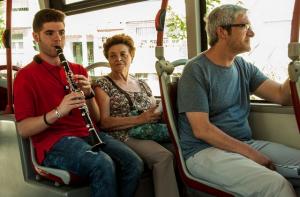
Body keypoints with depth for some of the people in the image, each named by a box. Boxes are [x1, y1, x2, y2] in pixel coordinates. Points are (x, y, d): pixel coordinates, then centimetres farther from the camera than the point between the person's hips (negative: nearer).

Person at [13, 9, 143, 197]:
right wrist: (57, 112, -22)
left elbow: (96, 118, 13)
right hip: (53, 142, -5)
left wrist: (89, 93, -7)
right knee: (103, 164, -33)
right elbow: (23, 129, -7)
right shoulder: (26, 76, 1)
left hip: (87, 134, 5)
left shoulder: (78, 70, 16)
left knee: (134, 163, -22)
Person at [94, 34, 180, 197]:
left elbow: (156, 112, 20)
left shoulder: (142, 84, 21)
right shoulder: (102, 85, 3)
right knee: (164, 157, -32)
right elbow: (104, 122, -8)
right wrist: (139, 119, -17)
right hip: (125, 137, -5)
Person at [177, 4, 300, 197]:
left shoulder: (244, 67, 11)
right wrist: (251, 154, -17)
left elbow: (282, 95, 1)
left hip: (245, 143, 8)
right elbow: (202, 130, -16)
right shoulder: (196, 70, -10)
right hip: (205, 151, -7)